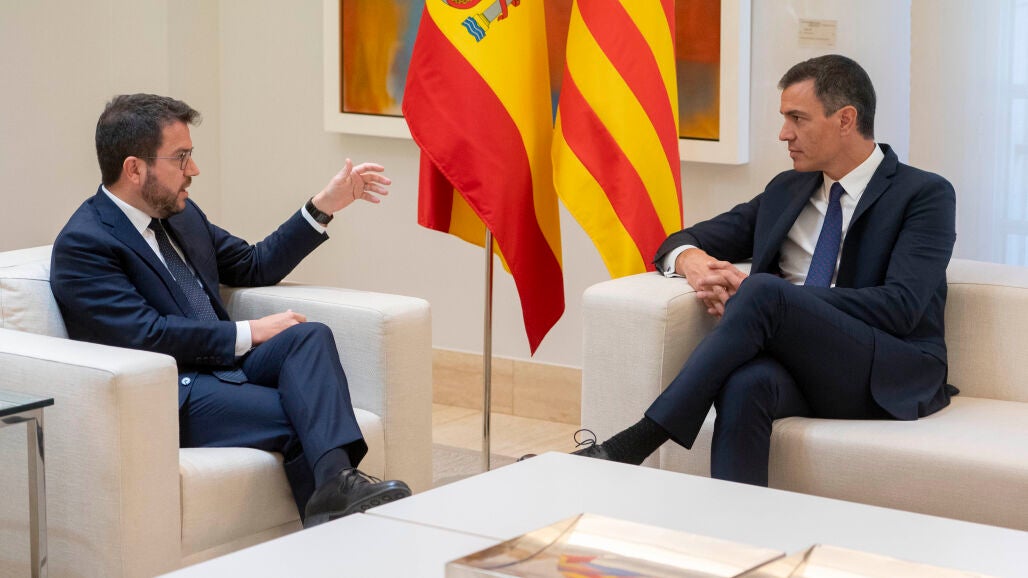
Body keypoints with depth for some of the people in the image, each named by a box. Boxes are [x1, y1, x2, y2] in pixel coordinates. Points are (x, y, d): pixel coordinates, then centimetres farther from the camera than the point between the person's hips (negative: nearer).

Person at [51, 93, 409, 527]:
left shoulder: (182, 215, 16)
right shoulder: (82, 245, -10)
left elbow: (255, 267, 26)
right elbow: (144, 334, -18)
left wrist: (325, 206, 18)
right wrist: (247, 334, -12)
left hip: (225, 364, 8)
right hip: (167, 398, -7)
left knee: (310, 336, -23)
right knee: (303, 417, -26)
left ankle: (336, 479, -43)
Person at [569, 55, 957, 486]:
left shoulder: (926, 195, 2)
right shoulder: (785, 191, 21)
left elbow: (900, 307, -13)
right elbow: (682, 242, 23)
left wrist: (756, 293, -17)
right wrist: (692, 261, -6)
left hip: (888, 380, -4)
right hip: (797, 364, 4)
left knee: (764, 292, -31)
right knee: (746, 384, -35)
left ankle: (631, 447, -33)